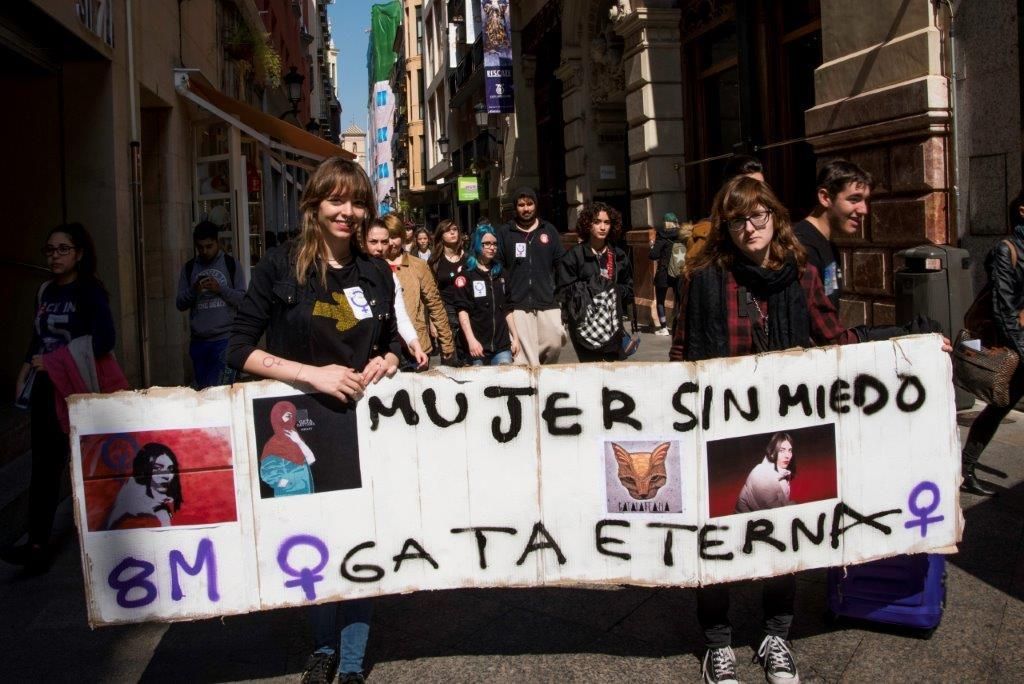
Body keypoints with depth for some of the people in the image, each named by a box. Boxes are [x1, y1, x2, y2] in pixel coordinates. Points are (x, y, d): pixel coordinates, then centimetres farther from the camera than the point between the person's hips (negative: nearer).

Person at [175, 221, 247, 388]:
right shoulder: (189, 268, 11)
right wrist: (193, 291, -9)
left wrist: (220, 289, -14)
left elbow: (243, 299, -1)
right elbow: (180, 304, 9)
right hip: (198, 341, 4)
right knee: (199, 389, 10)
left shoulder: (231, 264, 4)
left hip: (225, 338, -4)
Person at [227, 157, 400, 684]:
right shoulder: (280, 267, -7)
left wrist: (386, 362, -8)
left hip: (361, 422, 2)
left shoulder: (377, 274, 5)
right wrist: (312, 374, -21)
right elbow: (239, 350, -9)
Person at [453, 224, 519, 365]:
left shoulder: (500, 273, 15)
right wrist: (471, 340, -18)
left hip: (502, 344, 4)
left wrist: (514, 337, 13)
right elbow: (462, 310, -8)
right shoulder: (466, 274, -1)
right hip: (478, 345, -4)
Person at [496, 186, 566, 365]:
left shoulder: (549, 230, 13)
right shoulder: (505, 232, 8)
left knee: (555, 341, -8)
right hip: (518, 303, -2)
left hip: (548, 302, 2)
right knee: (525, 350, -5)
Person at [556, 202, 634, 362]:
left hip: (613, 324, 4)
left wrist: (614, 290, -3)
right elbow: (564, 290, -4)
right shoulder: (574, 256, 0)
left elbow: (628, 290, 17)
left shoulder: (619, 256, 14)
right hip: (585, 323, -4)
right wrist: (589, 288, -12)